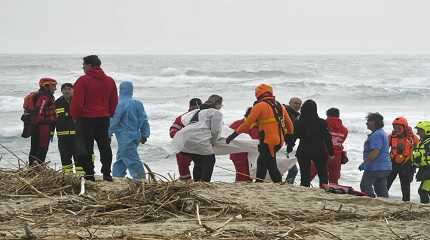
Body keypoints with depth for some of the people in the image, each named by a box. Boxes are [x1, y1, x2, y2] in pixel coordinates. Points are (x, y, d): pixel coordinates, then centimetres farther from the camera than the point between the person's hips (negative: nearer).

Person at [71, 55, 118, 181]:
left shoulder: (83, 81, -11)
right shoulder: (110, 81, 8)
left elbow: (77, 102, -12)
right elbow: (114, 101, 13)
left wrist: (75, 116, 2)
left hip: (86, 119, -5)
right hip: (104, 119, 5)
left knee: (85, 148, 1)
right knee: (105, 146, 11)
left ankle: (89, 174, -1)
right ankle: (107, 174, 12)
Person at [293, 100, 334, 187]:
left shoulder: (298, 123, -5)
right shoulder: (322, 123, -7)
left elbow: (293, 137, 0)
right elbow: (327, 139, -4)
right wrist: (331, 153, 4)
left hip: (303, 152, 1)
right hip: (319, 152, -1)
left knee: (305, 175, 7)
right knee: (323, 174, 9)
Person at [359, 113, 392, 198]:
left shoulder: (377, 135, -17)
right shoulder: (383, 133, 18)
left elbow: (375, 152, -26)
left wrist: (364, 163, -20)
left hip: (375, 168, -10)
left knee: (365, 186, -2)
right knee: (382, 189, 11)